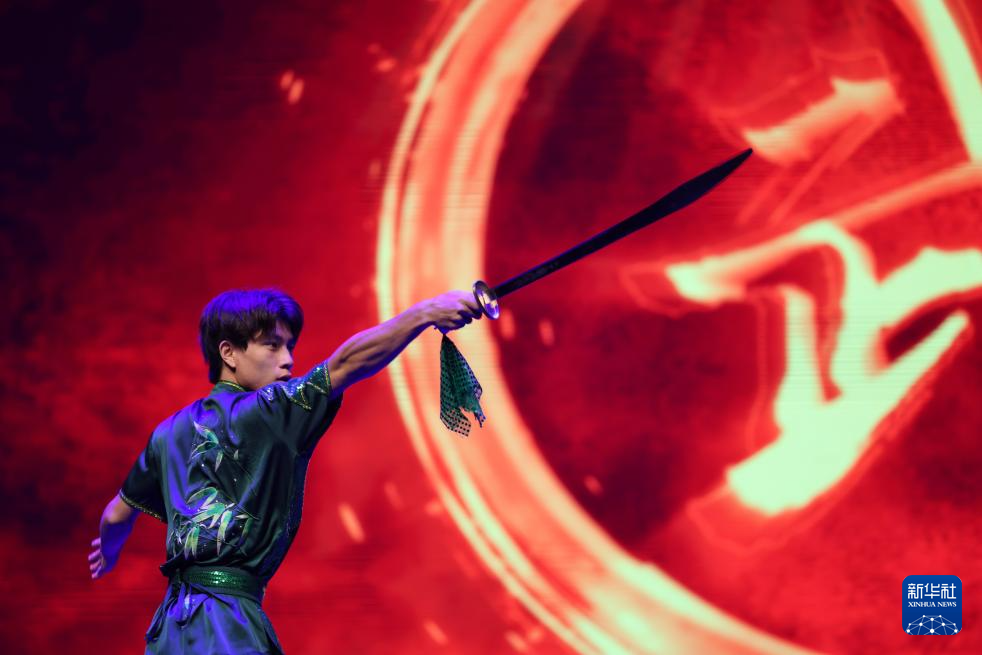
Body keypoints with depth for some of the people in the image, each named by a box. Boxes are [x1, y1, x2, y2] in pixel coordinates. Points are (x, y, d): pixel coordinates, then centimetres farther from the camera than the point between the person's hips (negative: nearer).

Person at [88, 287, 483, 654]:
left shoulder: (170, 432, 15)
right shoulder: (262, 413, -7)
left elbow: (117, 516, 26)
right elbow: (345, 363, -19)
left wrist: (108, 553, 48)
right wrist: (424, 313, -26)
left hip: (173, 621, 9)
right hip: (226, 623, -9)